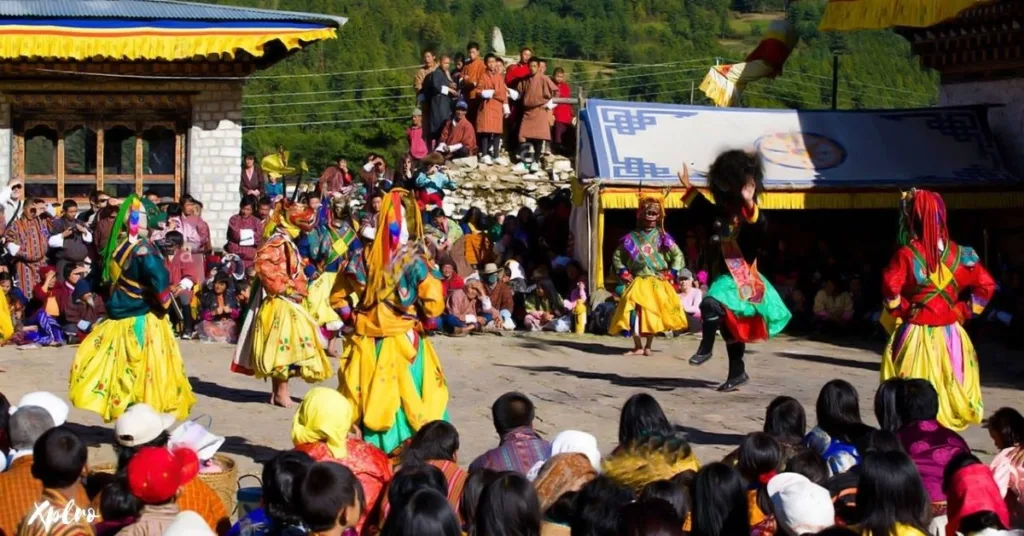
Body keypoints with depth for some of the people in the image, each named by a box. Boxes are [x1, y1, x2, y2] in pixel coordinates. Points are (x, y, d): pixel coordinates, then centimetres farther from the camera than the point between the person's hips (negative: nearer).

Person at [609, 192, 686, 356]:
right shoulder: (632, 238, 2)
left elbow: (678, 256, 3)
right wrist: (624, 274, 1)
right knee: (634, 311, -11)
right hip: (638, 283, 1)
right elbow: (617, 256, 10)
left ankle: (648, 346, 14)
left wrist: (670, 275, -5)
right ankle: (638, 346, -1)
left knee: (653, 314, 2)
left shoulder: (662, 237, 0)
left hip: (658, 284, 0)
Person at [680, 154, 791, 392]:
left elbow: (760, 228, -36)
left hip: (742, 281, -8)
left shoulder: (750, 218, -14)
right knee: (730, 328, 14)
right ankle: (737, 373, 24)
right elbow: (702, 207, 24)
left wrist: (749, 204, -50)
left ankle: (705, 348, -15)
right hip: (724, 278, 8)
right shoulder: (720, 216, 7)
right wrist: (688, 187, 26)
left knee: (711, 304, -31)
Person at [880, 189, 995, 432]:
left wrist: (900, 311, -6)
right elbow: (985, 285, 2)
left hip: (916, 335, -4)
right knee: (948, 393, 12)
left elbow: (891, 286, -24)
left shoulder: (907, 254, -11)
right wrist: (962, 311, 7)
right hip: (949, 335, 4)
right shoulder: (959, 254, 1)